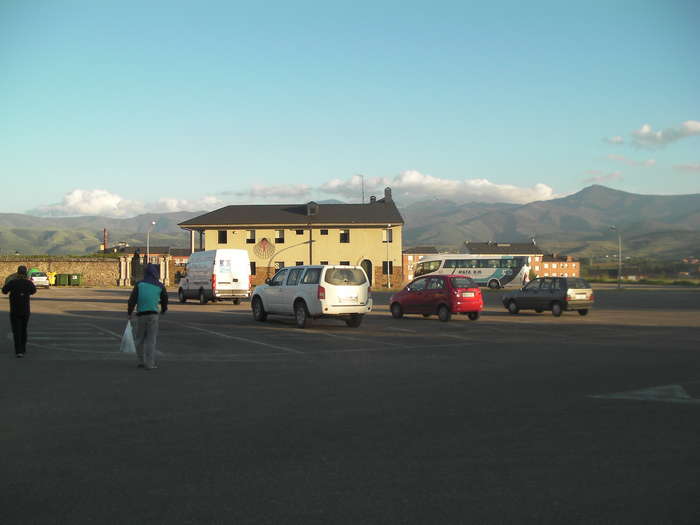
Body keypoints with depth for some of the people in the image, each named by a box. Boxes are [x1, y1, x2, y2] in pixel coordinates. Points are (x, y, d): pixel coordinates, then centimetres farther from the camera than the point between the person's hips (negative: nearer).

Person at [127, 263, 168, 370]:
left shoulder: (139, 284, 4)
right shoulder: (159, 286, 7)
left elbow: (132, 299, -4)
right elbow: (165, 299, 18)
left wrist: (129, 312, 7)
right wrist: (163, 309, 38)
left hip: (141, 314, 1)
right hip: (153, 314, 0)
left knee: (139, 338, 15)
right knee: (151, 340, 1)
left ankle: (141, 361, 18)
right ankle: (150, 364, -2)